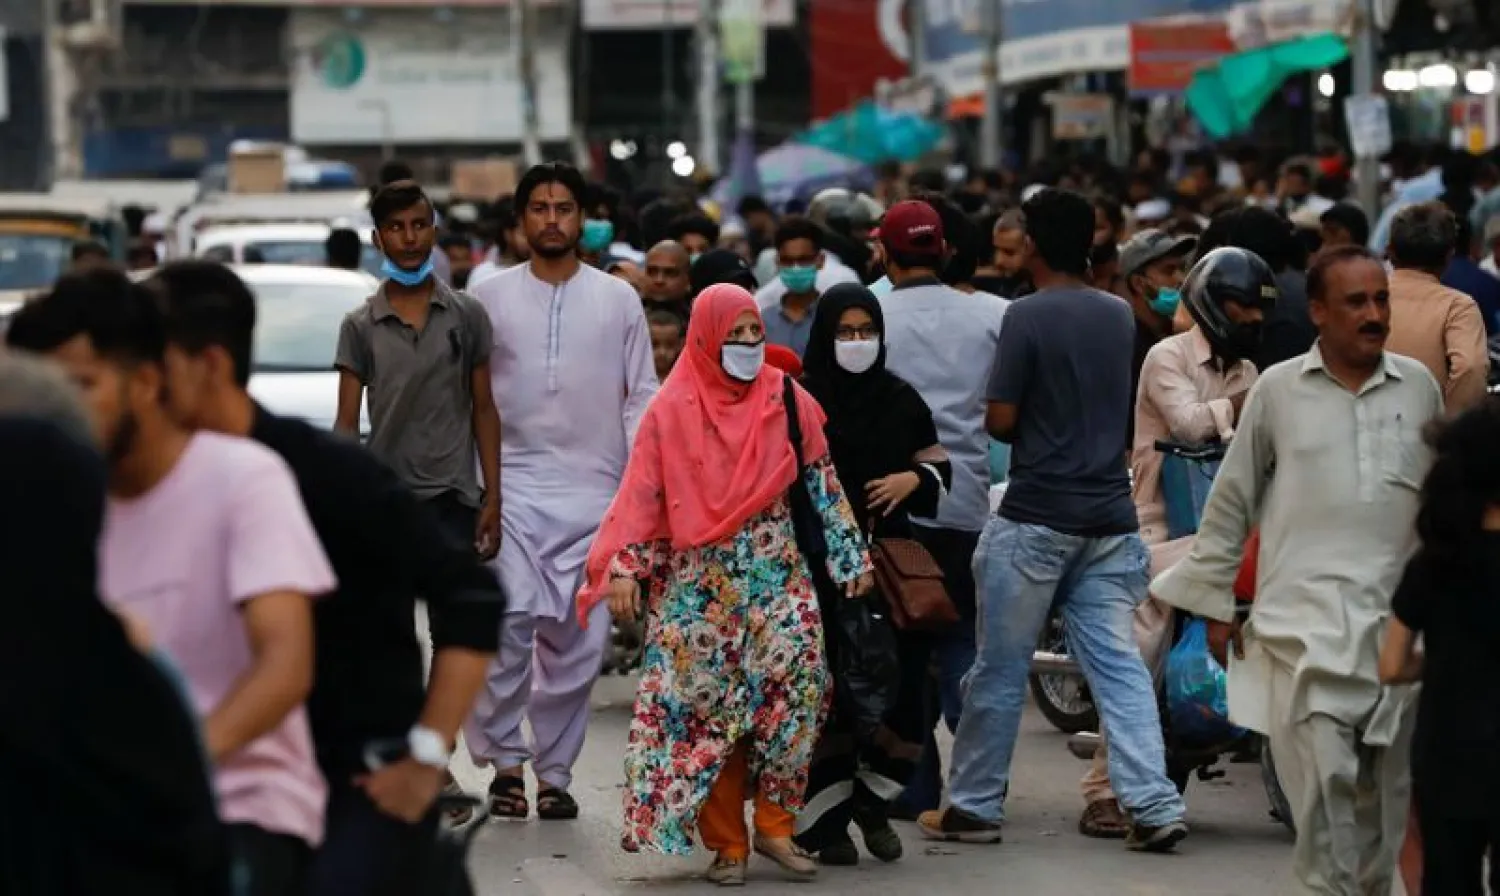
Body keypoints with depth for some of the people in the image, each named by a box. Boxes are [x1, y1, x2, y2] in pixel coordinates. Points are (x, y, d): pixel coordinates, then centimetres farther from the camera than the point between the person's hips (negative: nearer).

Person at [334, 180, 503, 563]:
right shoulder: (360, 326, 3)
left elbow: (483, 410, 8)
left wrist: (492, 496, 1)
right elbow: (347, 424, 2)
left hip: (454, 501, 0)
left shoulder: (467, 315, 5)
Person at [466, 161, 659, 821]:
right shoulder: (491, 297, 7)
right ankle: (504, 757, -4)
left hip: (595, 492, 1)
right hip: (513, 485, -1)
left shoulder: (618, 300, 9)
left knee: (576, 640, 2)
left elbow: (641, 398, 9)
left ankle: (554, 772, 13)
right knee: (507, 618, -17)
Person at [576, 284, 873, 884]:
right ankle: (726, 845, 6)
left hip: (777, 577, 1)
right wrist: (624, 567, -11)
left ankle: (774, 827, -1)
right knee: (706, 708, -2)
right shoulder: (672, 411, -1)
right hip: (698, 588, -1)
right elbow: (641, 495, -2)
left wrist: (852, 558, 5)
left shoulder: (787, 400, 4)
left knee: (796, 687, -13)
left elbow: (823, 484, 7)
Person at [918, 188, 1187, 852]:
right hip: (1109, 517, 5)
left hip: (1036, 518, -5)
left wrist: (1024, 424, 8)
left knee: (1000, 670, 5)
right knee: (1119, 665, 3)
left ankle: (973, 805, 14)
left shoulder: (1028, 315, -10)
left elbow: (1001, 420, -12)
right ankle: (1154, 807, -6)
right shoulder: (1120, 316, 9)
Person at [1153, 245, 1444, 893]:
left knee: (1385, 789, 7)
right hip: (1305, 621, -3)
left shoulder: (1419, 386, 7)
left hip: (1398, 619, 3)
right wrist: (1214, 603, 7)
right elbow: (1231, 502, 8)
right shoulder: (1278, 390, 2)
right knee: (1323, 778, -15)